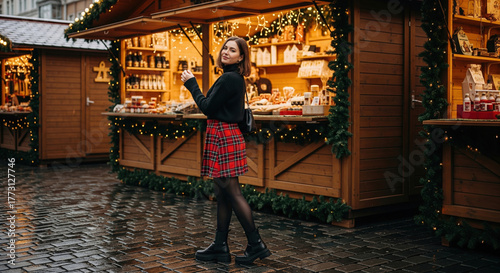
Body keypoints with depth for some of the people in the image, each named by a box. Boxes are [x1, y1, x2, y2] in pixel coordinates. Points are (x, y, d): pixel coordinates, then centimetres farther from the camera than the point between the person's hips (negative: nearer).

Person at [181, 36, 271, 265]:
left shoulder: (229, 78, -15)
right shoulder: (234, 78, 17)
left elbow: (207, 107, -13)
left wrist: (191, 83, -3)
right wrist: (192, 84, 17)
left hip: (224, 137, -11)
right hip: (223, 136, 11)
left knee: (232, 192, -6)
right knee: (221, 194, 12)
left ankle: (256, 244, 2)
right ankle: (220, 246, 19)